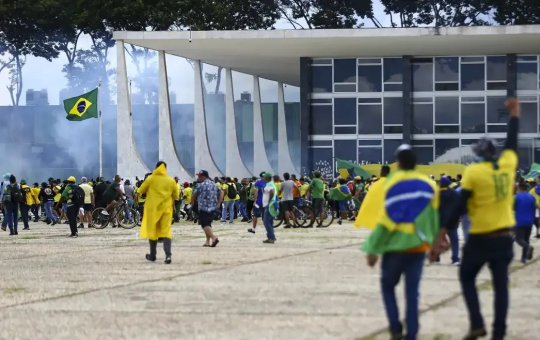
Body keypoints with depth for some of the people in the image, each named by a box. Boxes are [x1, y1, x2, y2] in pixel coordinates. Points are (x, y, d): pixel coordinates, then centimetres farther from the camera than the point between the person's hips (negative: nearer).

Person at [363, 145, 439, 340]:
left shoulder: (391, 185, -8)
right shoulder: (429, 185, 1)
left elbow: (385, 221, -10)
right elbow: (433, 218, 2)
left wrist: (373, 249, -6)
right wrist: (433, 242, 14)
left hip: (395, 245, -2)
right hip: (418, 246, 2)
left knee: (388, 285, 17)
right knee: (412, 292, 5)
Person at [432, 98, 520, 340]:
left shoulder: (473, 172, -12)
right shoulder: (508, 164, -1)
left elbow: (460, 207, -12)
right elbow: (512, 143, 19)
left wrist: (443, 234, -8)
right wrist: (515, 115, 34)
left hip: (480, 237, -4)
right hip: (504, 236, 4)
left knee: (467, 278, 14)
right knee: (500, 285, 7)